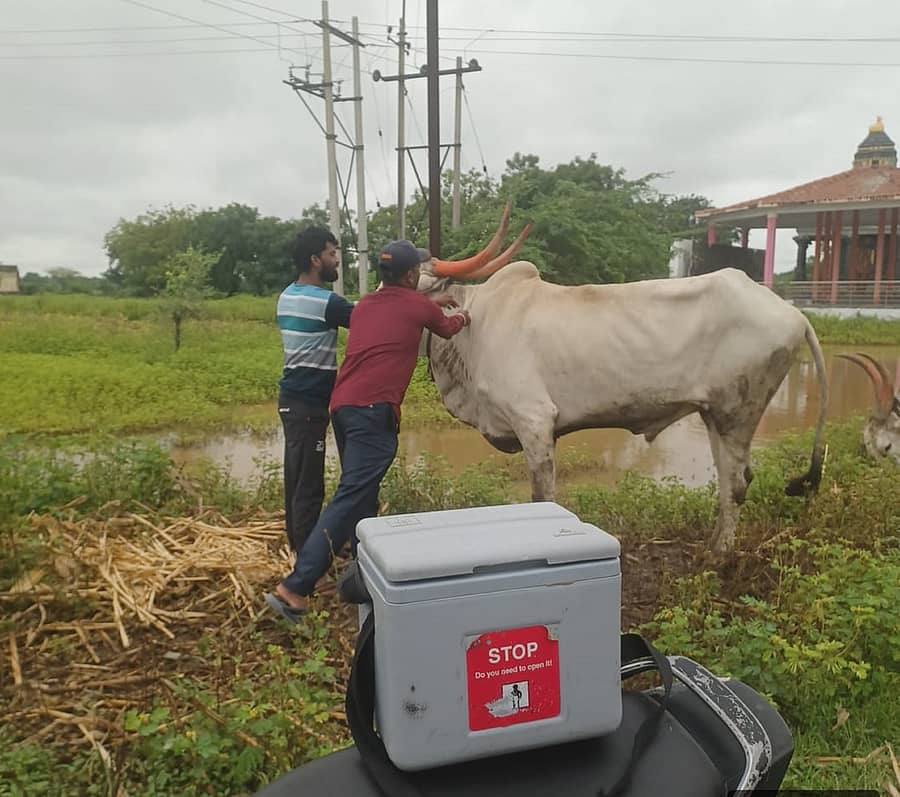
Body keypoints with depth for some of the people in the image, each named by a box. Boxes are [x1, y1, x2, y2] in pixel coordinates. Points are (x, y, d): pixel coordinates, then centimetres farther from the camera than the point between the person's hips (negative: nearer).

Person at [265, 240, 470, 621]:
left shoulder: (365, 304, 23)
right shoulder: (416, 305, 7)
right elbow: (446, 329, 28)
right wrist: (461, 317, 50)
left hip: (342, 405, 8)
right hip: (372, 410, -8)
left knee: (361, 493, 21)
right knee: (350, 498, -11)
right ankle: (294, 588, -16)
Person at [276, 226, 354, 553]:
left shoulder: (288, 296, 12)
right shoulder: (325, 302, -16)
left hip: (293, 396, 10)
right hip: (308, 402, -10)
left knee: (296, 476, 17)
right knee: (308, 483, -3)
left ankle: (298, 544, 29)